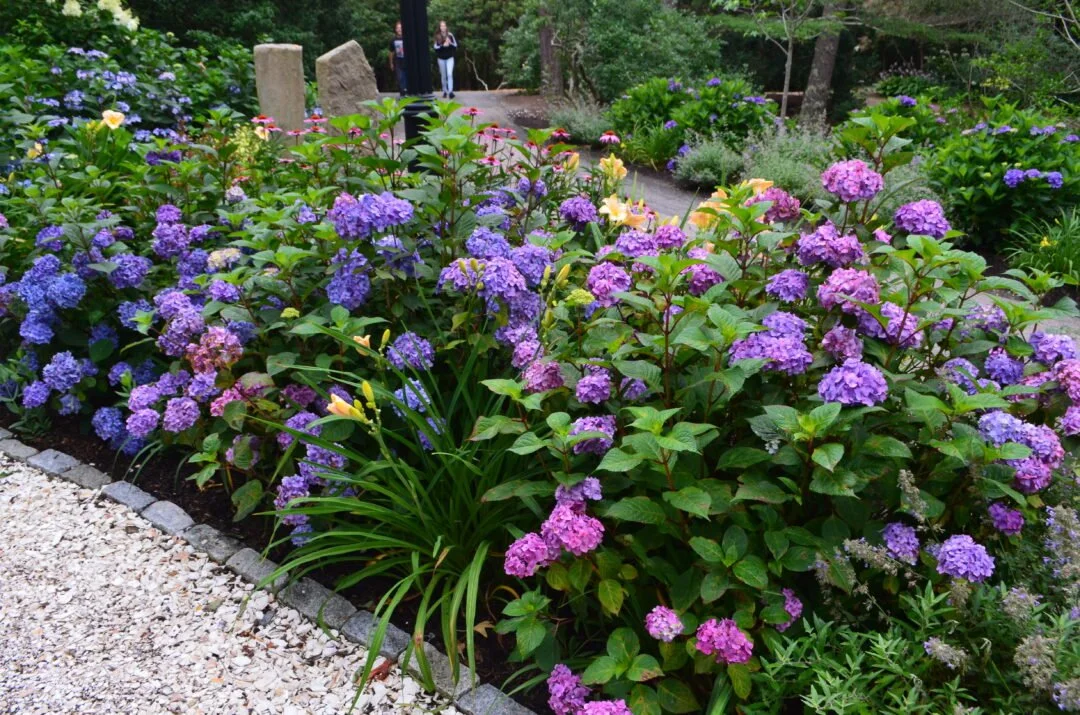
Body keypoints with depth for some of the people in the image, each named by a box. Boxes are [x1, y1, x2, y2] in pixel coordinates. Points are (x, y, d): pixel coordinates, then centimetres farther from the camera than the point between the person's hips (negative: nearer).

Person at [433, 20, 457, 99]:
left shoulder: (450, 35, -1)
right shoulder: (437, 36, 0)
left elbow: (455, 45, 0)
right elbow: (436, 47, -3)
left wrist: (450, 43, -20)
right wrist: (443, 45, -19)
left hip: (450, 58, -1)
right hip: (441, 58, 1)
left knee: (449, 74, -15)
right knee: (443, 76, 9)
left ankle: (450, 91, -18)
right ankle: (445, 91, 19)